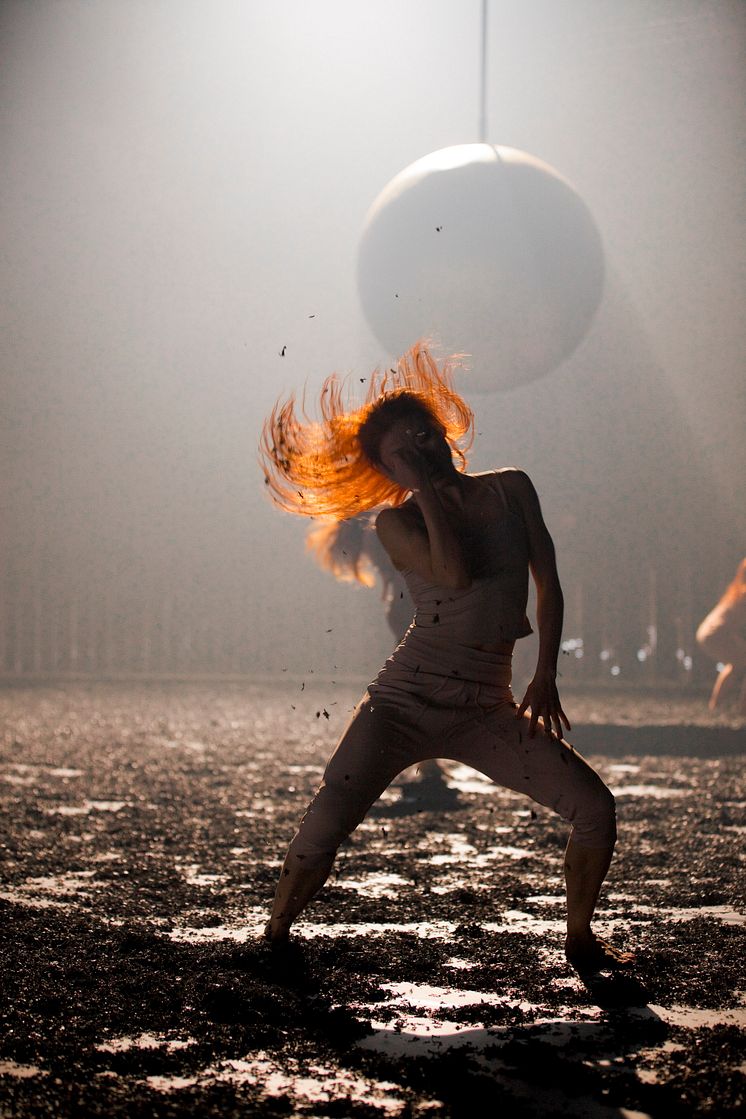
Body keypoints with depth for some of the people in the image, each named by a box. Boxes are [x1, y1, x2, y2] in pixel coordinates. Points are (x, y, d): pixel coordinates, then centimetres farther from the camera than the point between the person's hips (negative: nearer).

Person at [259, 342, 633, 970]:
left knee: (595, 807, -6)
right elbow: (455, 573, -19)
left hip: (487, 711, 3)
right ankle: (274, 937, 4)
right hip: (406, 698, -3)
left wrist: (545, 679, 1)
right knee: (326, 824, -17)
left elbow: (549, 585, 8)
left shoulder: (511, 489, 8)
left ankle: (580, 940, 14)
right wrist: (426, 490, -9)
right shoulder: (396, 522, 0)